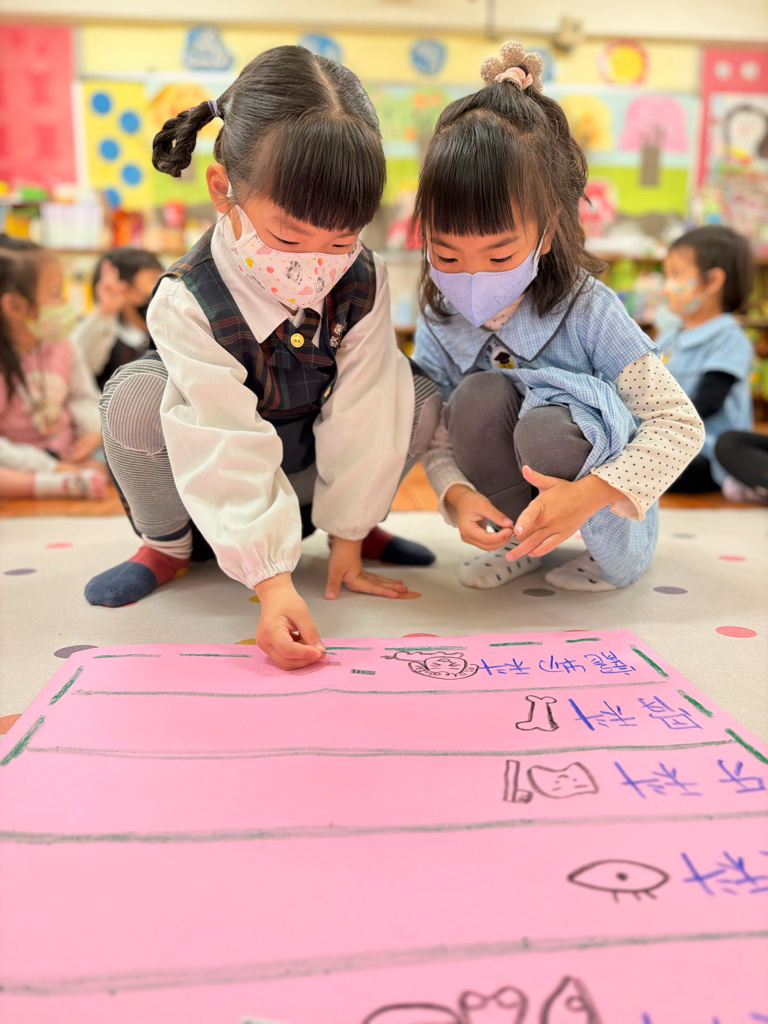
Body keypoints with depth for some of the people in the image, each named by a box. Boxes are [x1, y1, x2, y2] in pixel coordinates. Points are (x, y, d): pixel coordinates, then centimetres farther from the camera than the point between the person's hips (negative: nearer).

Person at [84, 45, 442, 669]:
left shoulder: (365, 283, -19)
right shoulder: (189, 303, -29)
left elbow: (362, 417, -18)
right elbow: (228, 456, -35)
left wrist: (347, 540, -15)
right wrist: (272, 583, -41)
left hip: (313, 463, 3)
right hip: (217, 469, -3)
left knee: (419, 397, -18)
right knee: (137, 395, -33)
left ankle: (346, 521, 7)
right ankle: (168, 545, -6)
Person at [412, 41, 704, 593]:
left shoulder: (589, 312, -22)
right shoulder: (439, 325, -11)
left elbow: (681, 424, -21)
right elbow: (437, 439, -7)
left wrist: (588, 495, -35)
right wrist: (457, 493, -31)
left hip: (609, 505, -3)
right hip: (508, 501, 3)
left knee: (544, 428, -35)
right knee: (477, 396, -25)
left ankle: (618, 551, -4)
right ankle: (516, 542, -2)